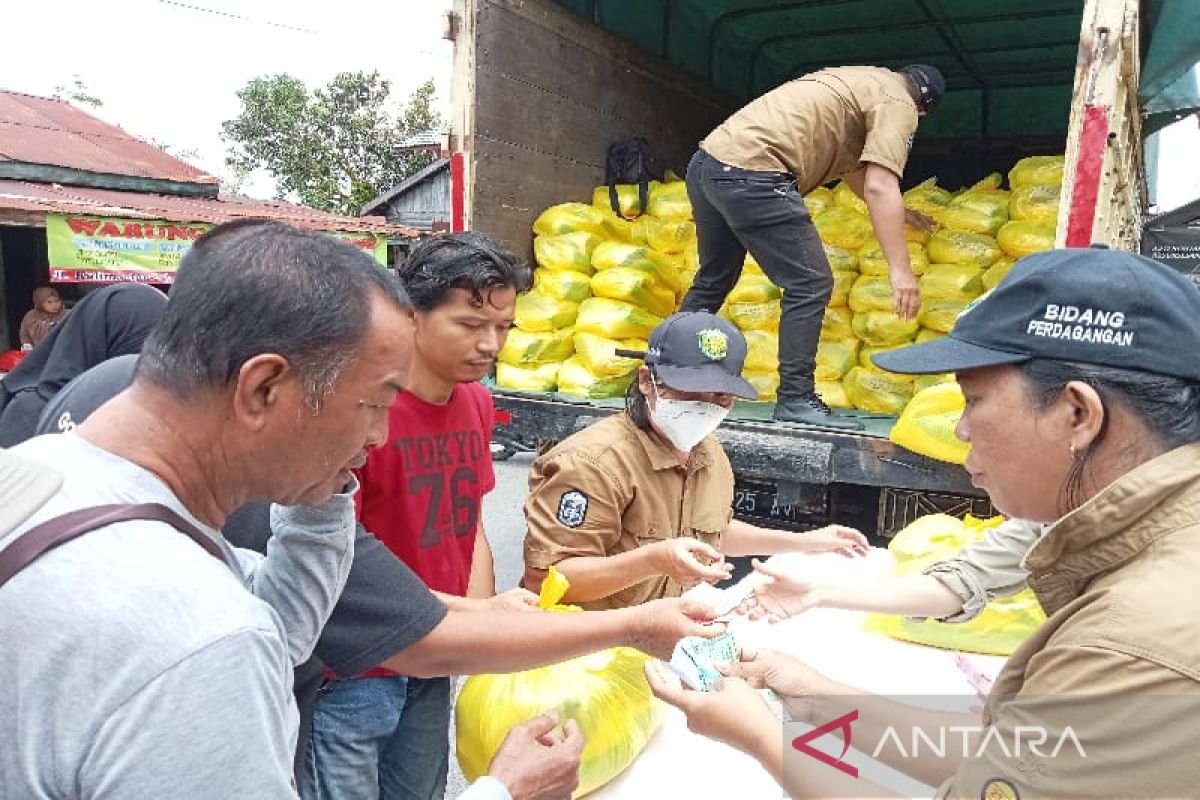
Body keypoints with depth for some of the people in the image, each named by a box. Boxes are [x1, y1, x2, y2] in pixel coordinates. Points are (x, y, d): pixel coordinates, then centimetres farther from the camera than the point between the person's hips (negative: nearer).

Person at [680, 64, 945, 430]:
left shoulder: (859, 83, 32)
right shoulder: (898, 103, 4)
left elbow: (853, 166, 44)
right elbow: (879, 187, -11)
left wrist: (898, 211, 54)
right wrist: (900, 270, -14)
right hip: (750, 172, -10)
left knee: (713, 279, 22)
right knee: (810, 285, -3)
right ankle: (796, 400, 0)